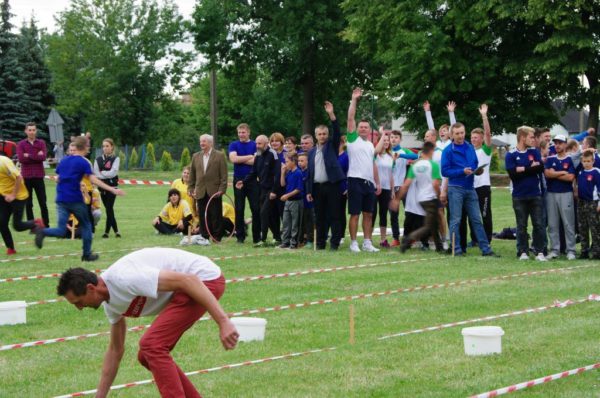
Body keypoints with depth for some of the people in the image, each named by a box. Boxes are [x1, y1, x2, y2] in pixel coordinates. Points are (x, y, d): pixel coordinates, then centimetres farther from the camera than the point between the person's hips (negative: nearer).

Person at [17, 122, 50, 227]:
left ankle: (47, 225, 9)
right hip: (26, 177, 0)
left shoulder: (41, 143, 5)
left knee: (43, 203, 3)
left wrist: (29, 155, -12)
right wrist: (36, 156, -11)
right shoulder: (21, 144, 2)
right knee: (28, 203, 5)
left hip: (39, 176, 0)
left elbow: (43, 157, -10)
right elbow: (21, 159, -13)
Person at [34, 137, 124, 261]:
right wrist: (112, 189, -21)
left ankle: (43, 232, -27)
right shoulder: (83, 162, -7)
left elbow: (58, 179, 17)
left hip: (61, 199, 4)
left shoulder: (64, 161, 11)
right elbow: (93, 180, -17)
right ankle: (87, 254, 18)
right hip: (75, 199, -4)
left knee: (61, 230, 2)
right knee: (86, 225, 17)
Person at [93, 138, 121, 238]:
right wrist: (106, 174, -12)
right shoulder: (98, 159, 8)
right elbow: (96, 174, -2)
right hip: (102, 187, 4)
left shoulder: (115, 159, -1)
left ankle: (107, 231, -6)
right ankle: (116, 231, 15)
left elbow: (113, 173, -13)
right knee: (108, 209, 7)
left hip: (112, 186, -4)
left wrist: (101, 173, -6)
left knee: (109, 209, -9)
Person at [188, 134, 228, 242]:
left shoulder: (219, 156, 0)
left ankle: (217, 237, 7)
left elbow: (224, 175, -4)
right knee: (203, 217, 4)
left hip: (214, 192, -4)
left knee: (216, 216, 0)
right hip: (200, 192, 4)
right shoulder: (196, 156, 13)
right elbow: (192, 175, 15)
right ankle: (204, 237, 11)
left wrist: (222, 189, -11)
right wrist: (190, 189, 9)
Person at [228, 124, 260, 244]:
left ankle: (257, 236, 3)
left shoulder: (255, 145, 4)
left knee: (256, 209, -3)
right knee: (239, 209, 4)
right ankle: (240, 235, 11)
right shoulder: (234, 145, 7)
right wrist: (249, 157, -8)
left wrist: (240, 160, -9)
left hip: (252, 180, -1)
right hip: (238, 180, 1)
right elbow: (233, 159, -10)